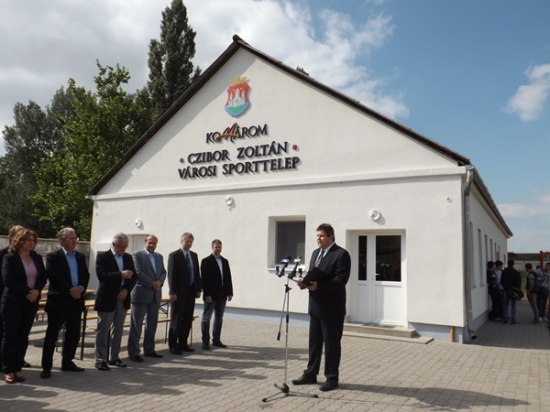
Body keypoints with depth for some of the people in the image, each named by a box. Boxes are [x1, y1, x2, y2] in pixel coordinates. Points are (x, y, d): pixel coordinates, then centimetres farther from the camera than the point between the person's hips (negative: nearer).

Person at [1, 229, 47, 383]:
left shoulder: (37, 258, 9)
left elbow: (43, 276, 5)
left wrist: (36, 291, -13)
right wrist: (26, 292, -17)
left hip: (31, 302, 4)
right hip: (13, 302, -4)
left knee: (23, 336, 7)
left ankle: (18, 369, 14)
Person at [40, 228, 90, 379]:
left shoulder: (81, 257, 13)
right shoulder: (53, 256, -4)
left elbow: (86, 275, 7)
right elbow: (53, 277, -14)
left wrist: (80, 288, -12)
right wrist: (69, 290, -18)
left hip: (76, 300, 6)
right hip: (58, 300, -6)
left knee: (74, 334, 11)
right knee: (52, 334, 0)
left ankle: (67, 362, 24)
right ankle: (46, 367, 9)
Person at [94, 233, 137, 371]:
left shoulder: (128, 257, 10)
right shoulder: (102, 256, -6)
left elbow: (134, 276, 7)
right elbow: (102, 275, -18)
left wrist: (126, 289, -9)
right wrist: (121, 274, -28)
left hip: (122, 299, 5)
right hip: (107, 299, -5)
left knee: (118, 330, 12)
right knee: (103, 331, 2)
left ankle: (114, 357, 22)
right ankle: (100, 360, 10)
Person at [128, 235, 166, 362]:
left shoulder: (159, 257, 17)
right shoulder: (137, 255, -3)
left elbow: (163, 272, 12)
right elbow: (138, 272, -12)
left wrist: (160, 282, -8)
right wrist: (152, 283, -15)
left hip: (156, 295, 6)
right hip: (141, 293, -6)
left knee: (152, 323, 11)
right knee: (136, 324, -1)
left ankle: (149, 349, 20)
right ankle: (133, 352, 5)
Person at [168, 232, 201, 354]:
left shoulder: (194, 255, 13)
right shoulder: (174, 255, -5)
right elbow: (171, 275, -10)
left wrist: (198, 289, 7)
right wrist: (173, 292, -15)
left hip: (191, 292, 6)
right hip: (179, 293, -6)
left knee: (187, 320, 8)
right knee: (176, 320, 2)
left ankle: (183, 343, 18)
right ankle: (173, 345, 10)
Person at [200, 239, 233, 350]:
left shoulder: (225, 261, 13)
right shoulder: (206, 261, -5)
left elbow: (228, 277, 12)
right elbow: (204, 279, -11)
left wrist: (230, 292, 6)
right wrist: (207, 294, -17)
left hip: (222, 294, 6)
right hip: (211, 295, -6)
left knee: (219, 318, 11)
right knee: (206, 318, 1)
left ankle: (216, 340, 20)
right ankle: (205, 342, 7)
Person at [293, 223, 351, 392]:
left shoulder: (341, 254, -11)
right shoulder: (315, 253, 15)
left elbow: (341, 279, -21)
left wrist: (318, 286, -28)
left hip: (331, 307, -8)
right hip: (315, 305, 8)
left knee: (331, 343, 4)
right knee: (314, 341, 14)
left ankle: (332, 378, 15)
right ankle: (310, 374, 25)